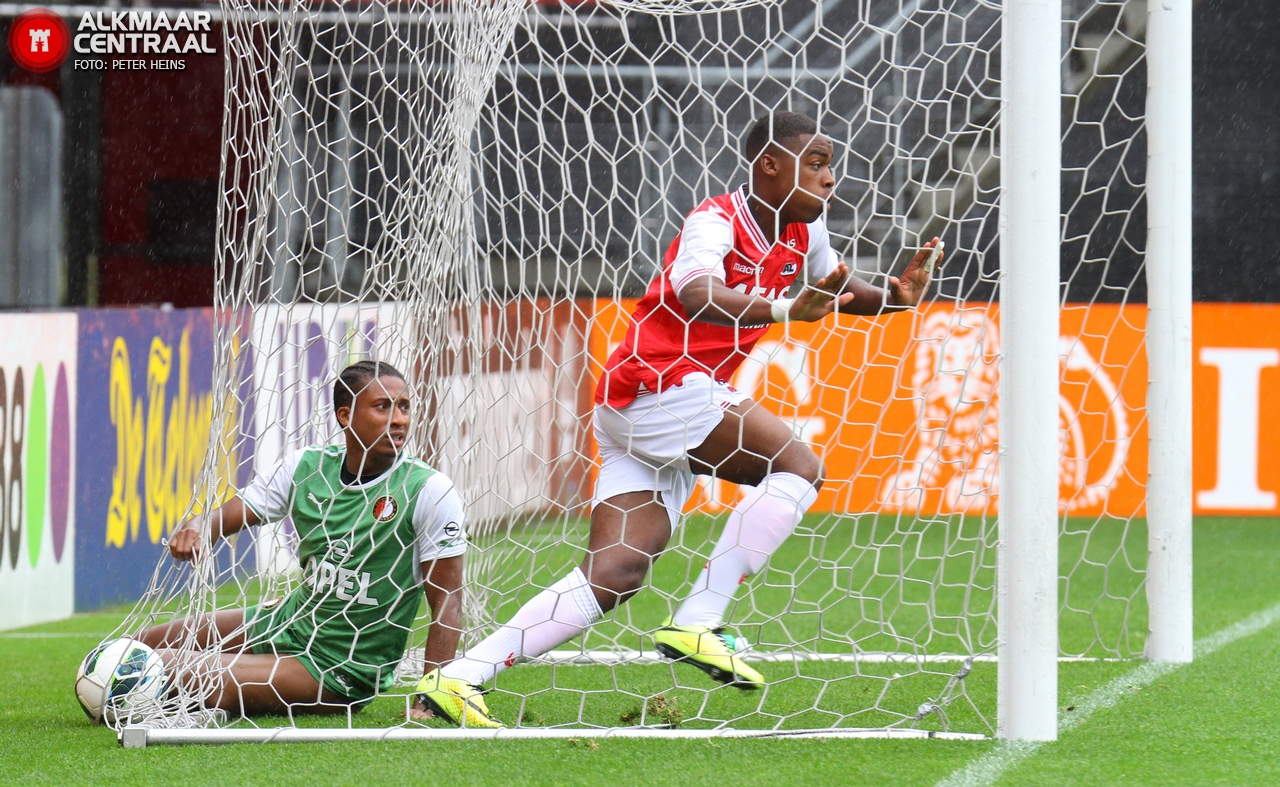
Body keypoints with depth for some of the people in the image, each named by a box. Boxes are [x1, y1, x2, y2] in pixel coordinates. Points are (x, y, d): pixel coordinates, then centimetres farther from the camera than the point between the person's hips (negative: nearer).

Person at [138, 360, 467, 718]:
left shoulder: (430, 490, -18)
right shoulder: (306, 467, -3)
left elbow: (447, 601, -17)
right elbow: (222, 518, -4)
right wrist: (195, 530, -29)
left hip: (344, 673, -6)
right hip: (289, 621, 6)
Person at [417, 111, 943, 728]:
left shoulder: (802, 234, 13)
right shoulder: (717, 220, -14)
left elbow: (838, 287, 32)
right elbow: (695, 294, -34)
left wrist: (894, 296, 10)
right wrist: (784, 310, -46)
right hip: (659, 383, -9)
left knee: (616, 573, -2)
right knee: (797, 467, -16)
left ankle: (458, 677, -9)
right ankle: (695, 624, -20)